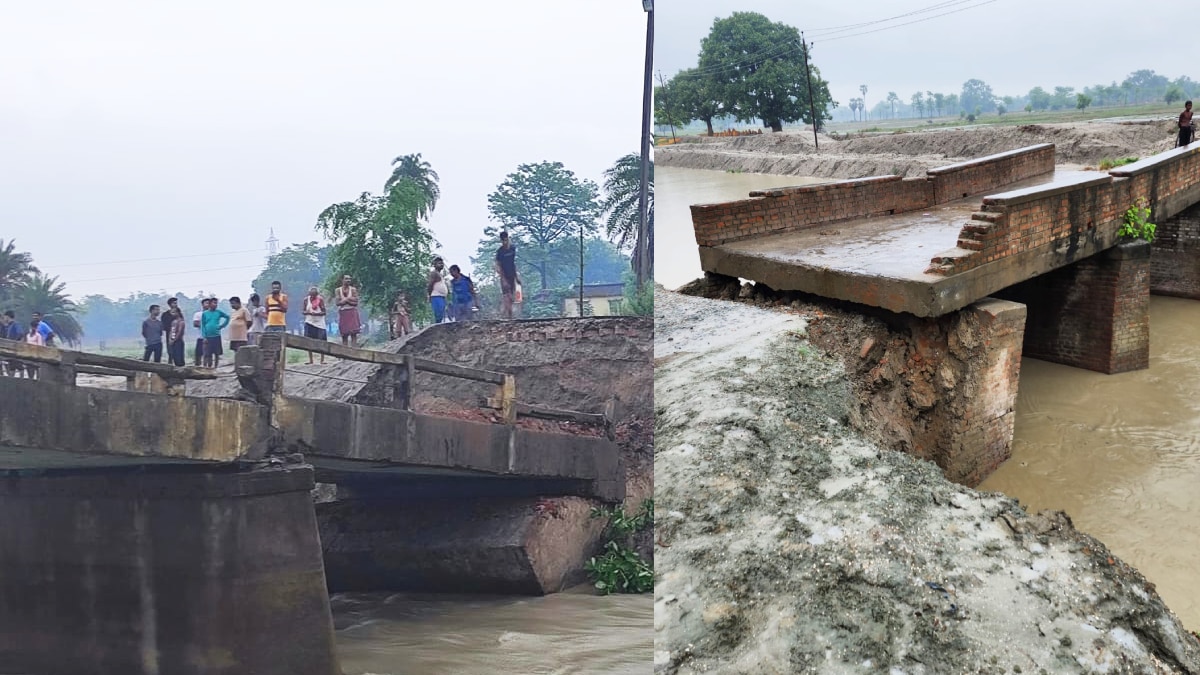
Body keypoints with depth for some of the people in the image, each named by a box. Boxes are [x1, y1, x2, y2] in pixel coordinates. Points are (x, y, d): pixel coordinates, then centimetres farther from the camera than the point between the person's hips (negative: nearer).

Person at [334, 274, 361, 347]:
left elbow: (356, 302, -4)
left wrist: (345, 300, -7)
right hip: (342, 313, 1)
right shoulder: (338, 290, 6)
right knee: (344, 335, 2)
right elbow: (337, 302, -5)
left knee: (354, 334, -9)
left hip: (352, 312, -1)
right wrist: (348, 299, -7)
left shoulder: (353, 289, 4)